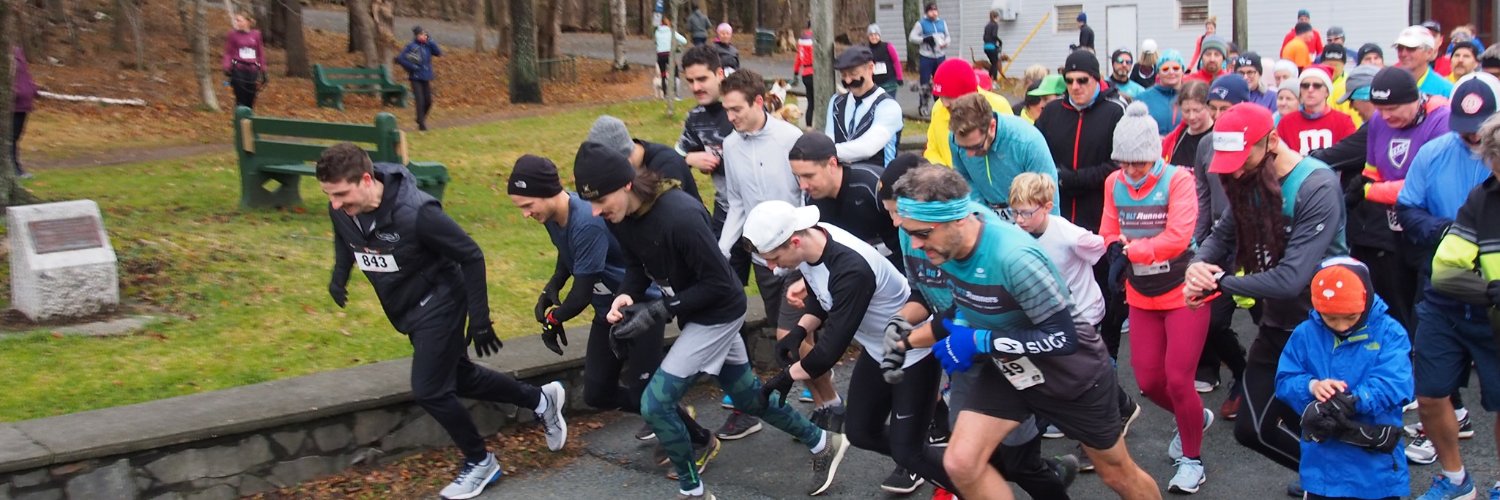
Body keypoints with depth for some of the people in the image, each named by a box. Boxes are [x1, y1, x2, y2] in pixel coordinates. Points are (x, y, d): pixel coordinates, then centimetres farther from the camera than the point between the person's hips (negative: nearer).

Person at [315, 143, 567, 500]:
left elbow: (471, 256, -22)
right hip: (406, 310, 8)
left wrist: (479, 320, -20)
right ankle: (540, 400, 36)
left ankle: (480, 463, 14)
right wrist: (339, 273, -4)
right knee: (460, 377, 17)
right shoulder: (341, 210, -14)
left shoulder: (415, 213, -33)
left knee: (429, 391, -8)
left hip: (438, 304, -7)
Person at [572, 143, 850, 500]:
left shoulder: (680, 217, -34)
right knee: (747, 396, 20)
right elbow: (638, 265, 7)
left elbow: (719, 283, -26)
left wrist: (658, 310, -27)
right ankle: (823, 444, 40)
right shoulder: (620, 216, -9)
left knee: (655, 404, -9)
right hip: (695, 314, 8)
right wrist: (627, 295, -15)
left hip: (717, 314, -8)